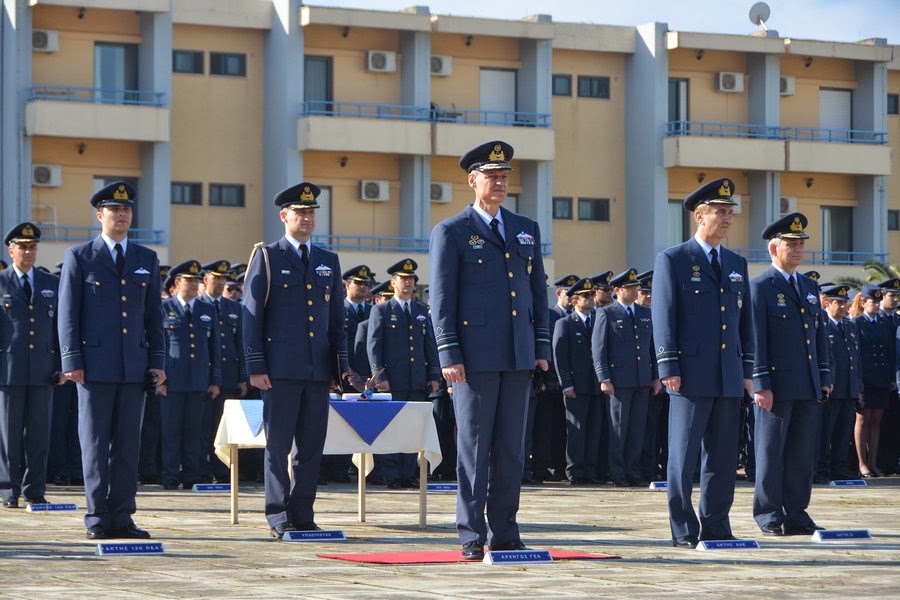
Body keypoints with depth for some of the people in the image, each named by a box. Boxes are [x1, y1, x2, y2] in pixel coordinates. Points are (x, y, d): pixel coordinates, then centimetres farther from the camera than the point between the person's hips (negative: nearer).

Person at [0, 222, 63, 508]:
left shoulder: (51, 284, 13)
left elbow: (60, 327, 13)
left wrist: (62, 366, 5)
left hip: (42, 371, 3)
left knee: (39, 434, 2)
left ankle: (35, 491, 7)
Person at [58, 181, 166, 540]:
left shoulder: (147, 260, 14)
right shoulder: (79, 257, 4)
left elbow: (154, 316, 15)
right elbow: (67, 313, 1)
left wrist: (158, 362, 7)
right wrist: (71, 361, -7)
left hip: (135, 367, 3)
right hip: (95, 365, -3)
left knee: (128, 444, 2)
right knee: (95, 443, -1)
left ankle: (122, 517, 6)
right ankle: (98, 518, 2)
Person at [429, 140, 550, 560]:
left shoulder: (526, 230, 16)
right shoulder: (451, 232, 0)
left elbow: (538, 292, 17)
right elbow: (441, 299, -3)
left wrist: (542, 347, 9)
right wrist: (449, 355, -10)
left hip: (518, 356, 5)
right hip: (476, 355, -5)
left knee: (511, 448, 6)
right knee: (474, 446, -2)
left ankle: (504, 533, 11)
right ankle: (472, 536, 2)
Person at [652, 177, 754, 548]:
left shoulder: (737, 264, 16)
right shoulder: (672, 260, 0)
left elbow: (746, 320, 18)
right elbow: (663, 317, -5)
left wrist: (747, 370, 11)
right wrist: (669, 368, -11)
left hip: (729, 378, 5)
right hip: (691, 375, -5)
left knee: (723, 457, 6)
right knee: (683, 455, -2)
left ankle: (716, 527, 12)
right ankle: (683, 530, 3)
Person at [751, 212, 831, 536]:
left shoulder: (810, 287, 17)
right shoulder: (760, 287, -4)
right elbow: (756, 338, -9)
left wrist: (825, 376, 12)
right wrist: (761, 384, -14)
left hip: (808, 388, 6)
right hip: (777, 386, -6)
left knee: (803, 455, 7)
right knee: (771, 453, -1)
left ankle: (796, 514, 12)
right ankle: (768, 515, 5)